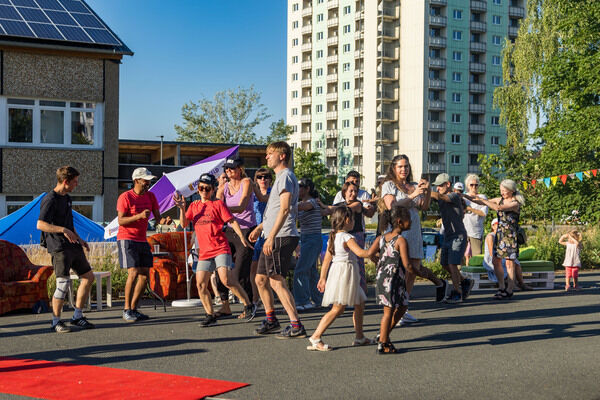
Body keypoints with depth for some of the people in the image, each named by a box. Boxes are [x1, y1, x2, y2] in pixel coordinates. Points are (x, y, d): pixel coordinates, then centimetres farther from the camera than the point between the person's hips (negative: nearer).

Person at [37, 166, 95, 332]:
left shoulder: (67, 198, 17)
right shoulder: (50, 200, -12)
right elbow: (40, 224, -21)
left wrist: (79, 239, 19)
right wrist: (63, 230, -27)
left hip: (73, 246, 9)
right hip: (59, 248, -9)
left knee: (88, 277, 10)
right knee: (63, 284, -11)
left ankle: (77, 316, 18)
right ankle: (56, 322, 3)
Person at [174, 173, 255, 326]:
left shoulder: (218, 204, 1)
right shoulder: (194, 206, 15)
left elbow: (232, 221, -3)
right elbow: (184, 223, 8)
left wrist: (242, 236, -16)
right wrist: (182, 208, -8)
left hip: (220, 248, -5)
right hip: (204, 252, 5)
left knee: (226, 279, -20)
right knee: (200, 284, -1)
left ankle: (248, 305, -6)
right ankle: (210, 315, 10)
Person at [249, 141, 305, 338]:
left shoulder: (285, 176, -11)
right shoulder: (280, 177, 22)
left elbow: (284, 209, -21)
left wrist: (271, 236, -25)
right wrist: (260, 227, 28)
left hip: (282, 237, -10)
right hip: (274, 238, 10)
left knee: (276, 281, -12)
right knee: (261, 279, 15)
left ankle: (296, 326, -12)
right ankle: (271, 320, 27)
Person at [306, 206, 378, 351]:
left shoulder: (333, 236, 12)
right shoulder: (347, 237, -14)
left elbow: (327, 259, 13)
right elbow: (361, 253, -23)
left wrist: (322, 278, 16)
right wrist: (375, 246, -9)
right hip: (345, 273, -10)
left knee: (360, 303, 18)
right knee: (338, 308, -10)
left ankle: (360, 337, 24)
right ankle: (316, 337, -13)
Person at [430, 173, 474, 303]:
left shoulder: (455, 196, -14)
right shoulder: (441, 198, 12)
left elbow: (438, 196, -28)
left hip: (458, 236, -8)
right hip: (448, 236, 8)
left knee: (452, 264, -13)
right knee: (445, 264, 9)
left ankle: (457, 293, -2)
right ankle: (465, 282, 28)